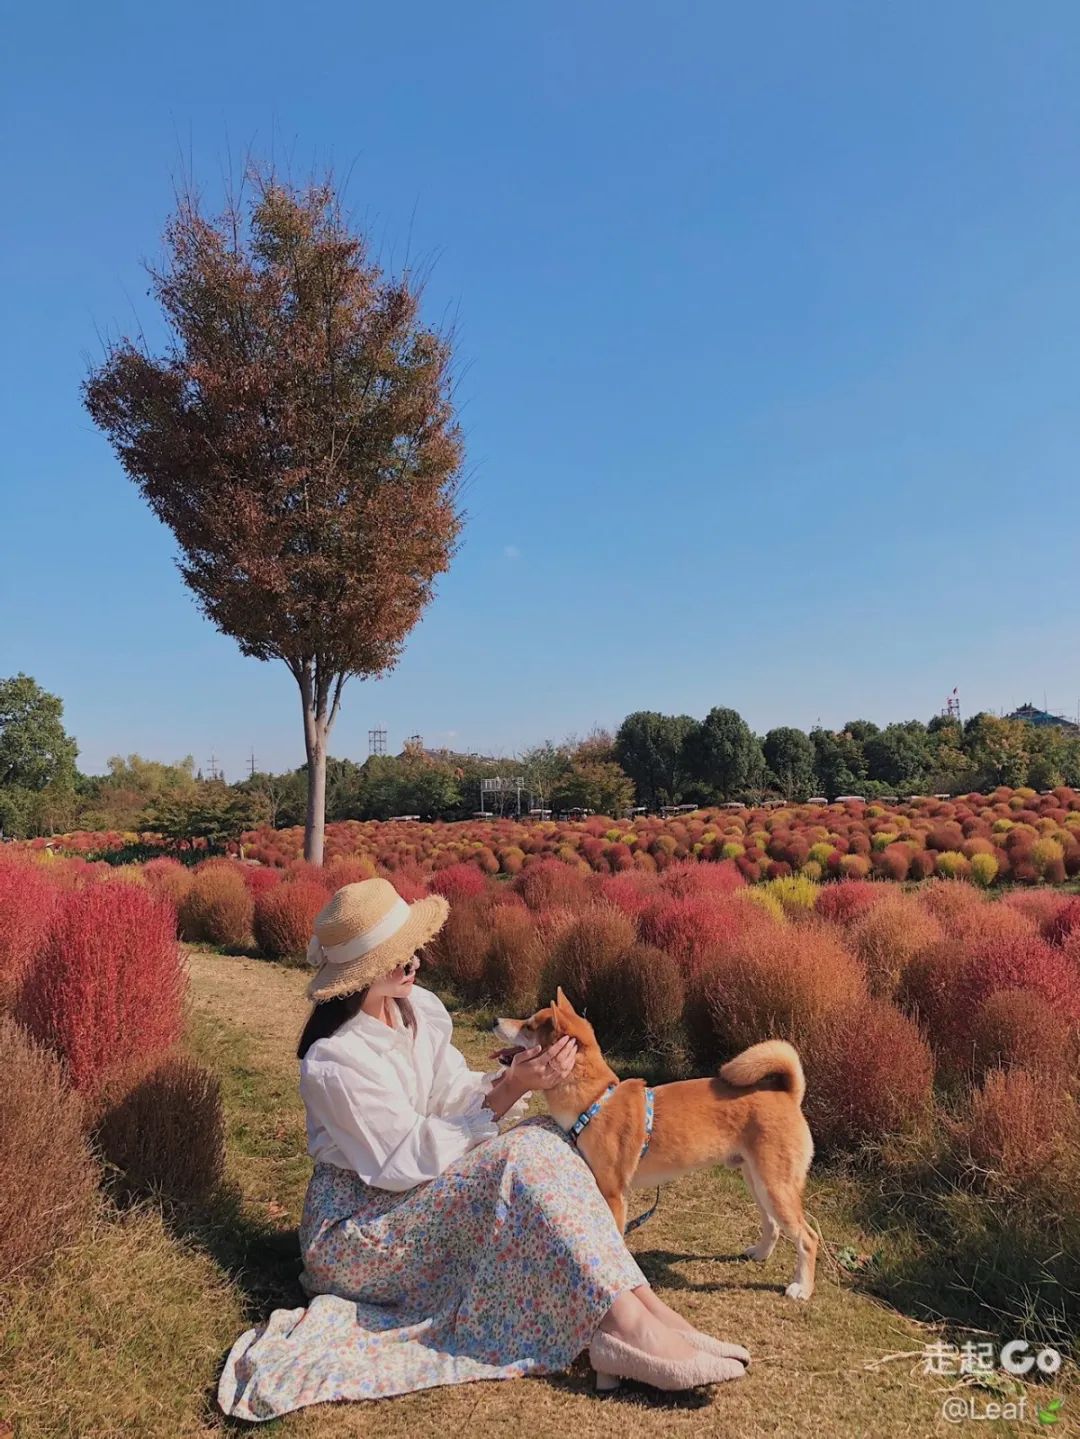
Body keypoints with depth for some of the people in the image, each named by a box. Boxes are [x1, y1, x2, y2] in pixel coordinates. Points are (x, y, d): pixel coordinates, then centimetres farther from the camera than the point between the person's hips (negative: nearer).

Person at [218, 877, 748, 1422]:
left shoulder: (421, 1008, -1)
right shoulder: (334, 1061, -24)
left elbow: (455, 1097, 2)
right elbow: (409, 1161, -23)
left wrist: (511, 1079, -19)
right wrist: (506, 1092, -28)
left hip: (422, 1193, 8)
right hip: (357, 1228, -8)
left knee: (543, 1138, -16)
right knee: (517, 1161, -29)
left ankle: (648, 1309, -25)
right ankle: (633, 1328, -32)